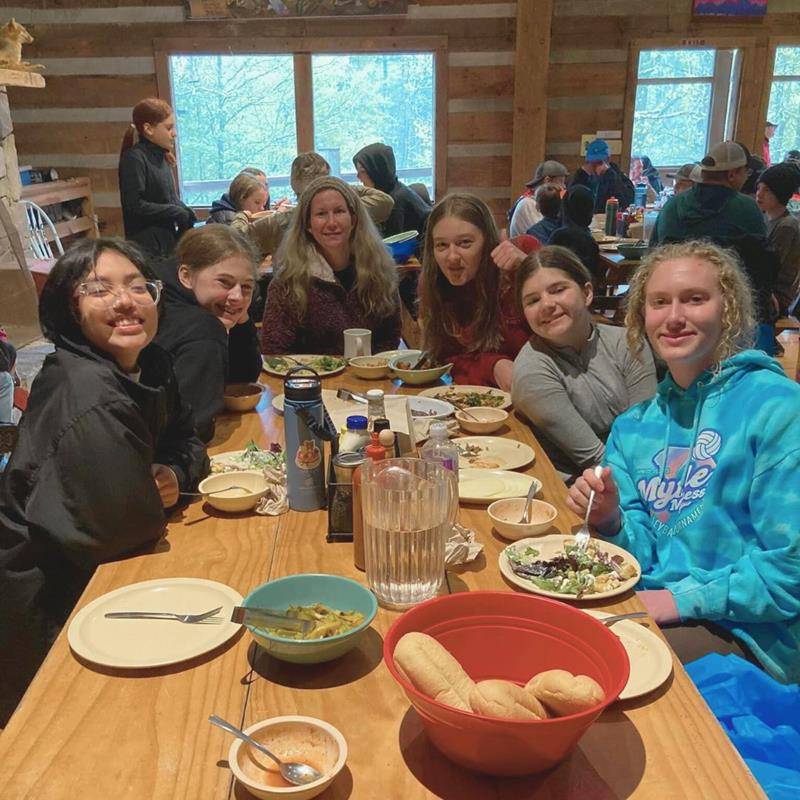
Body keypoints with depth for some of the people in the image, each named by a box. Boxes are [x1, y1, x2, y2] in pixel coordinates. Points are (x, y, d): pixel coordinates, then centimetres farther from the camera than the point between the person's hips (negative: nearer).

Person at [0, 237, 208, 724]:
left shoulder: (151, 365, -3)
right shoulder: (87, 396, -31)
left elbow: (186, 439, 11)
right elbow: (128, 527, -31)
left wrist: (174, 474, -11)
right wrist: (156, 501, -10)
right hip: (41, 606, -8)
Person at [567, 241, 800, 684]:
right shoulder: (633, 427, 9)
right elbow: (646, 559, 8)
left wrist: (681, 598, -18)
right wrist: (611, 522, -12)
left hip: (744, 635, -5)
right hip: (652, 609, 5)